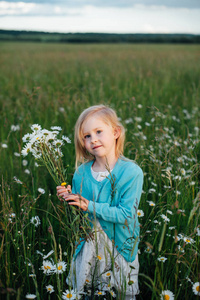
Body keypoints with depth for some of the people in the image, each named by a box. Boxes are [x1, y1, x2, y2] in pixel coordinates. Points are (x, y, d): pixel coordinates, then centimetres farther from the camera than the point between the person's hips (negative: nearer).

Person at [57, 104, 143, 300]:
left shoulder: (132, 172, -16)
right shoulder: (81, 173, -3)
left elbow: (126, 214, -22)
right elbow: (79, 210, 7)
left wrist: (90, 206, -24)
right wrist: (68, 198, -14)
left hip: (121, 247, -3)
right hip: (88, 246, 4)